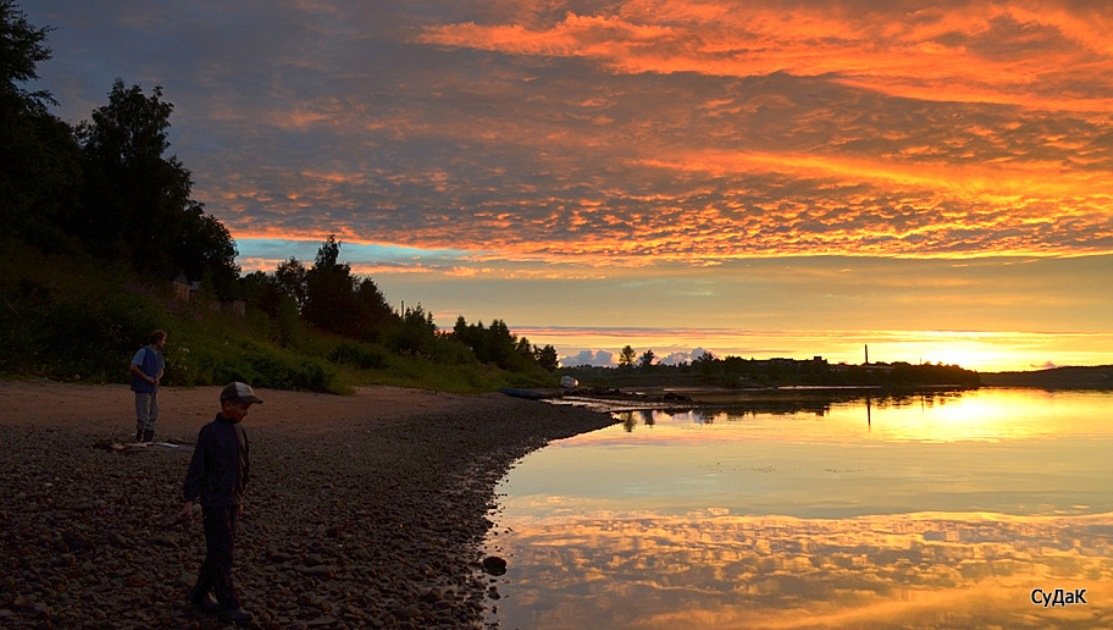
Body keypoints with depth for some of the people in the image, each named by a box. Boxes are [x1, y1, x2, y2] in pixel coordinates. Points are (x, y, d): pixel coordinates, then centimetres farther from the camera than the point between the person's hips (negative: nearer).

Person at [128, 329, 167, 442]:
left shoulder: (158, 354, 12)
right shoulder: (144, 352, -11)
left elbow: (162, 369, 23)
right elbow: (132, 367, -17)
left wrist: (158, 377, 2)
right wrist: (146, 377, -16)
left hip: (153, 388, 8)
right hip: (143, 388, -8)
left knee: (154, 414, 7)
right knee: (143, 415, -6)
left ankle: (148, 438, 14)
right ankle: (139, 436, 12)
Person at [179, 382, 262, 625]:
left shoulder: (239, 430, 8)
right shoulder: (210, 431, -13)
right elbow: (197, 467, -13)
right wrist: (189, 501, -14)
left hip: (232, 502, 7)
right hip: (214, 502, -7)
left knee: (218, 552, 13)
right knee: (222, 554, -4)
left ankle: (200, 595, 27)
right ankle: (229, 607, 0)